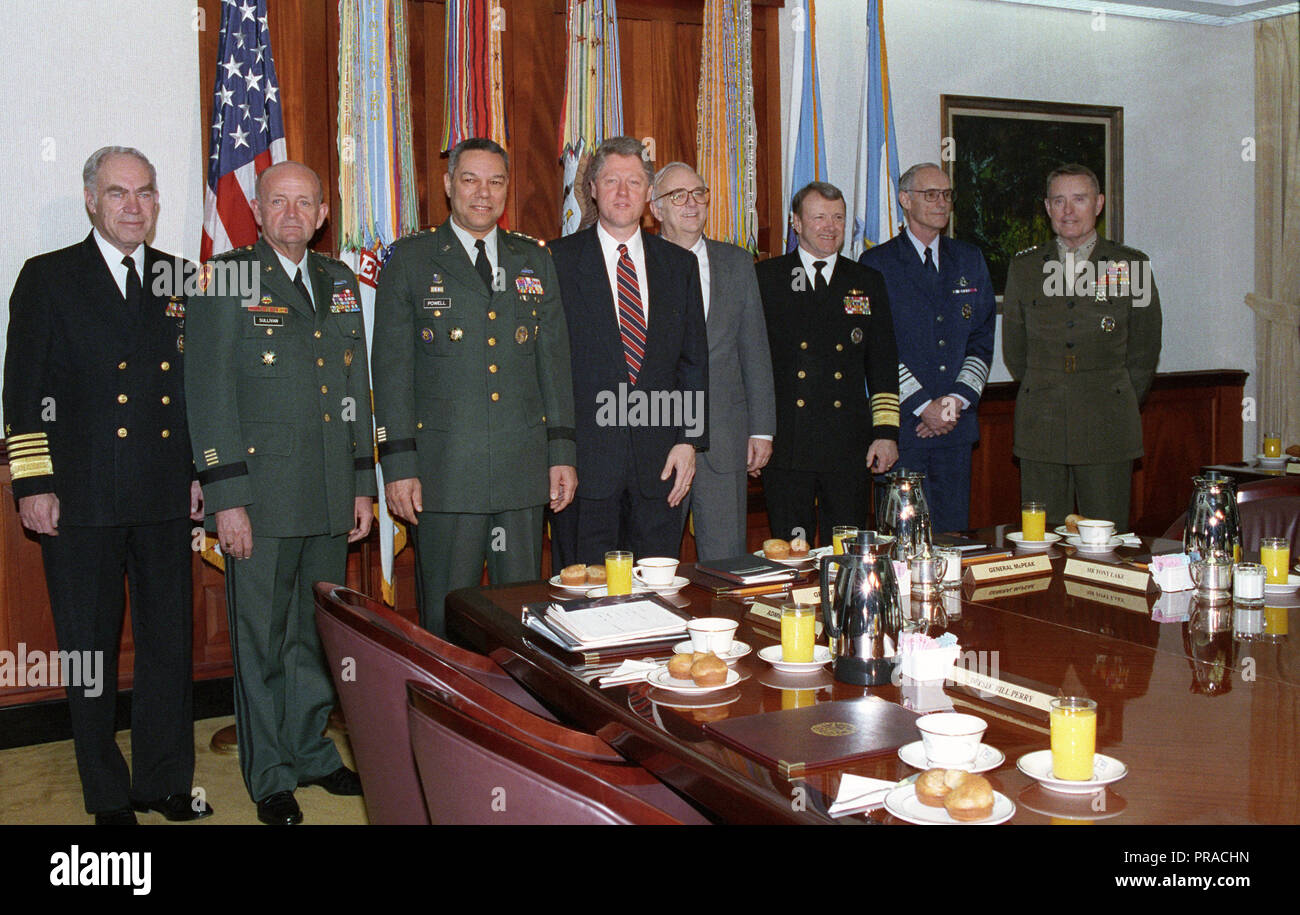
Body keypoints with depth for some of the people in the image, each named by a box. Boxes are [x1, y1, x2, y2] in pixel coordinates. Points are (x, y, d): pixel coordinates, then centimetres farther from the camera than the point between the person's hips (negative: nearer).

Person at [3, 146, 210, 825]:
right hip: (80, 500, -3)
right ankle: (108, 797, 21)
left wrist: (200, 472, 9)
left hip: (166, 498, 3)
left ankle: (165, 782, 24)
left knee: (170, 644, 9)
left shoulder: (179, 279, 11)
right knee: (90, 652, 7)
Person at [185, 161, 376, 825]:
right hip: (262, 495, -5)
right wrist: (226, 497, -13)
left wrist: (363, 485, 12)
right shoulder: (227, 278, -3)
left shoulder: (338, 281, 14)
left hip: (331, 497, 5)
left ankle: (311, 751, 31)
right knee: (262, 639, 6)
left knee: (317, 633, 14)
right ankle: (271, 776, 20)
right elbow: (209, 392, -7)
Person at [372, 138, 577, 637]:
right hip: (444, 469, -3)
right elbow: (391, 367, 0)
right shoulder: (410, 260, 4)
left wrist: (563, 452, 6)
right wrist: (398, 464, -7)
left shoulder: (535, 261, 13)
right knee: (447, 619, 3)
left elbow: (555, 361, 13)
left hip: (523, 466, 3)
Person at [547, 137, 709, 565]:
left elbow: (694, 360, 11)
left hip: (661, 461, 3)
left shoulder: (679, 264, 12)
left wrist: (689, 440, 2)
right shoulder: (558, 260, 2)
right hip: (584, 459, -3)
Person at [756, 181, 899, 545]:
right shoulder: (765, 278, 5)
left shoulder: (868, 282, 13)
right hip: (785, 445, -2)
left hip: (849, 447, 2)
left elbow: (883, 365, 12)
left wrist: (886, 432, 4)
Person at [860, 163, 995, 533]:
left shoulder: (970, 260, 14)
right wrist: (923, 406, -11)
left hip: (957, 424, 4)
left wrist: (957, 401, -5)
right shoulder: (876, 263, 0)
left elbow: (982, 339, 9)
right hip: (901, 425, -4)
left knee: (953, 529, 7)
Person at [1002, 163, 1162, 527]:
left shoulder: (1131, 266, 4)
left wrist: (1114, 406, 12)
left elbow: (1144, 353, 11)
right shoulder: (1023, 267, 8)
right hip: (1040, 429, 1)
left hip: (1108, 429, -1)